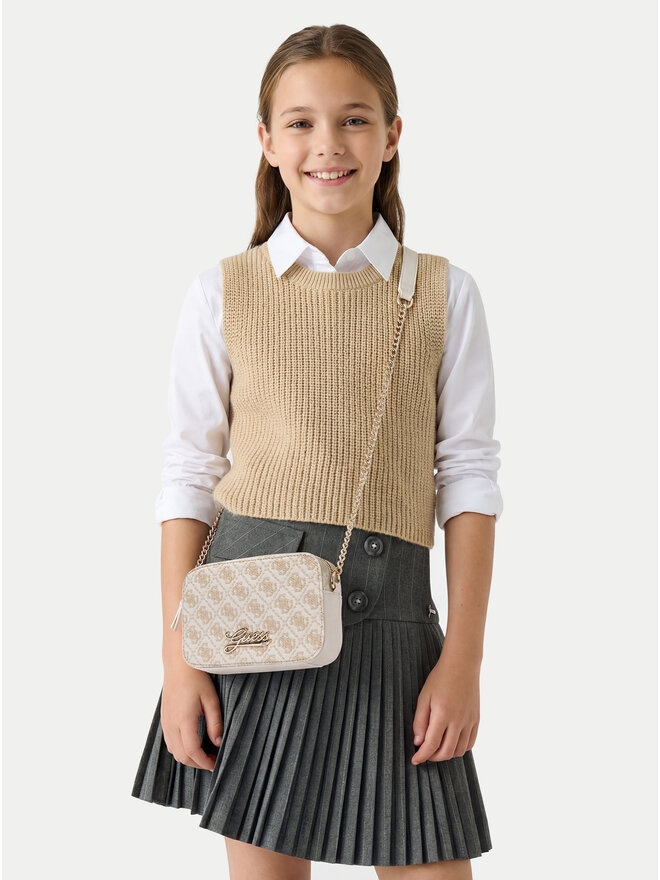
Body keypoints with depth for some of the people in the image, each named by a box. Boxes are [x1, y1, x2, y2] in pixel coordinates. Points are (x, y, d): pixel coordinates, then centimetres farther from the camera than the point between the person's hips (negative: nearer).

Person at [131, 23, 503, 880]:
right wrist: (178, 659, -1)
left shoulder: (444, 293, 4)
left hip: (387, 617, 0)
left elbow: (467, 474, 4)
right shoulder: (223, 294, 4)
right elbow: (188, 478, 4)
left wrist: (464, 658, -2)